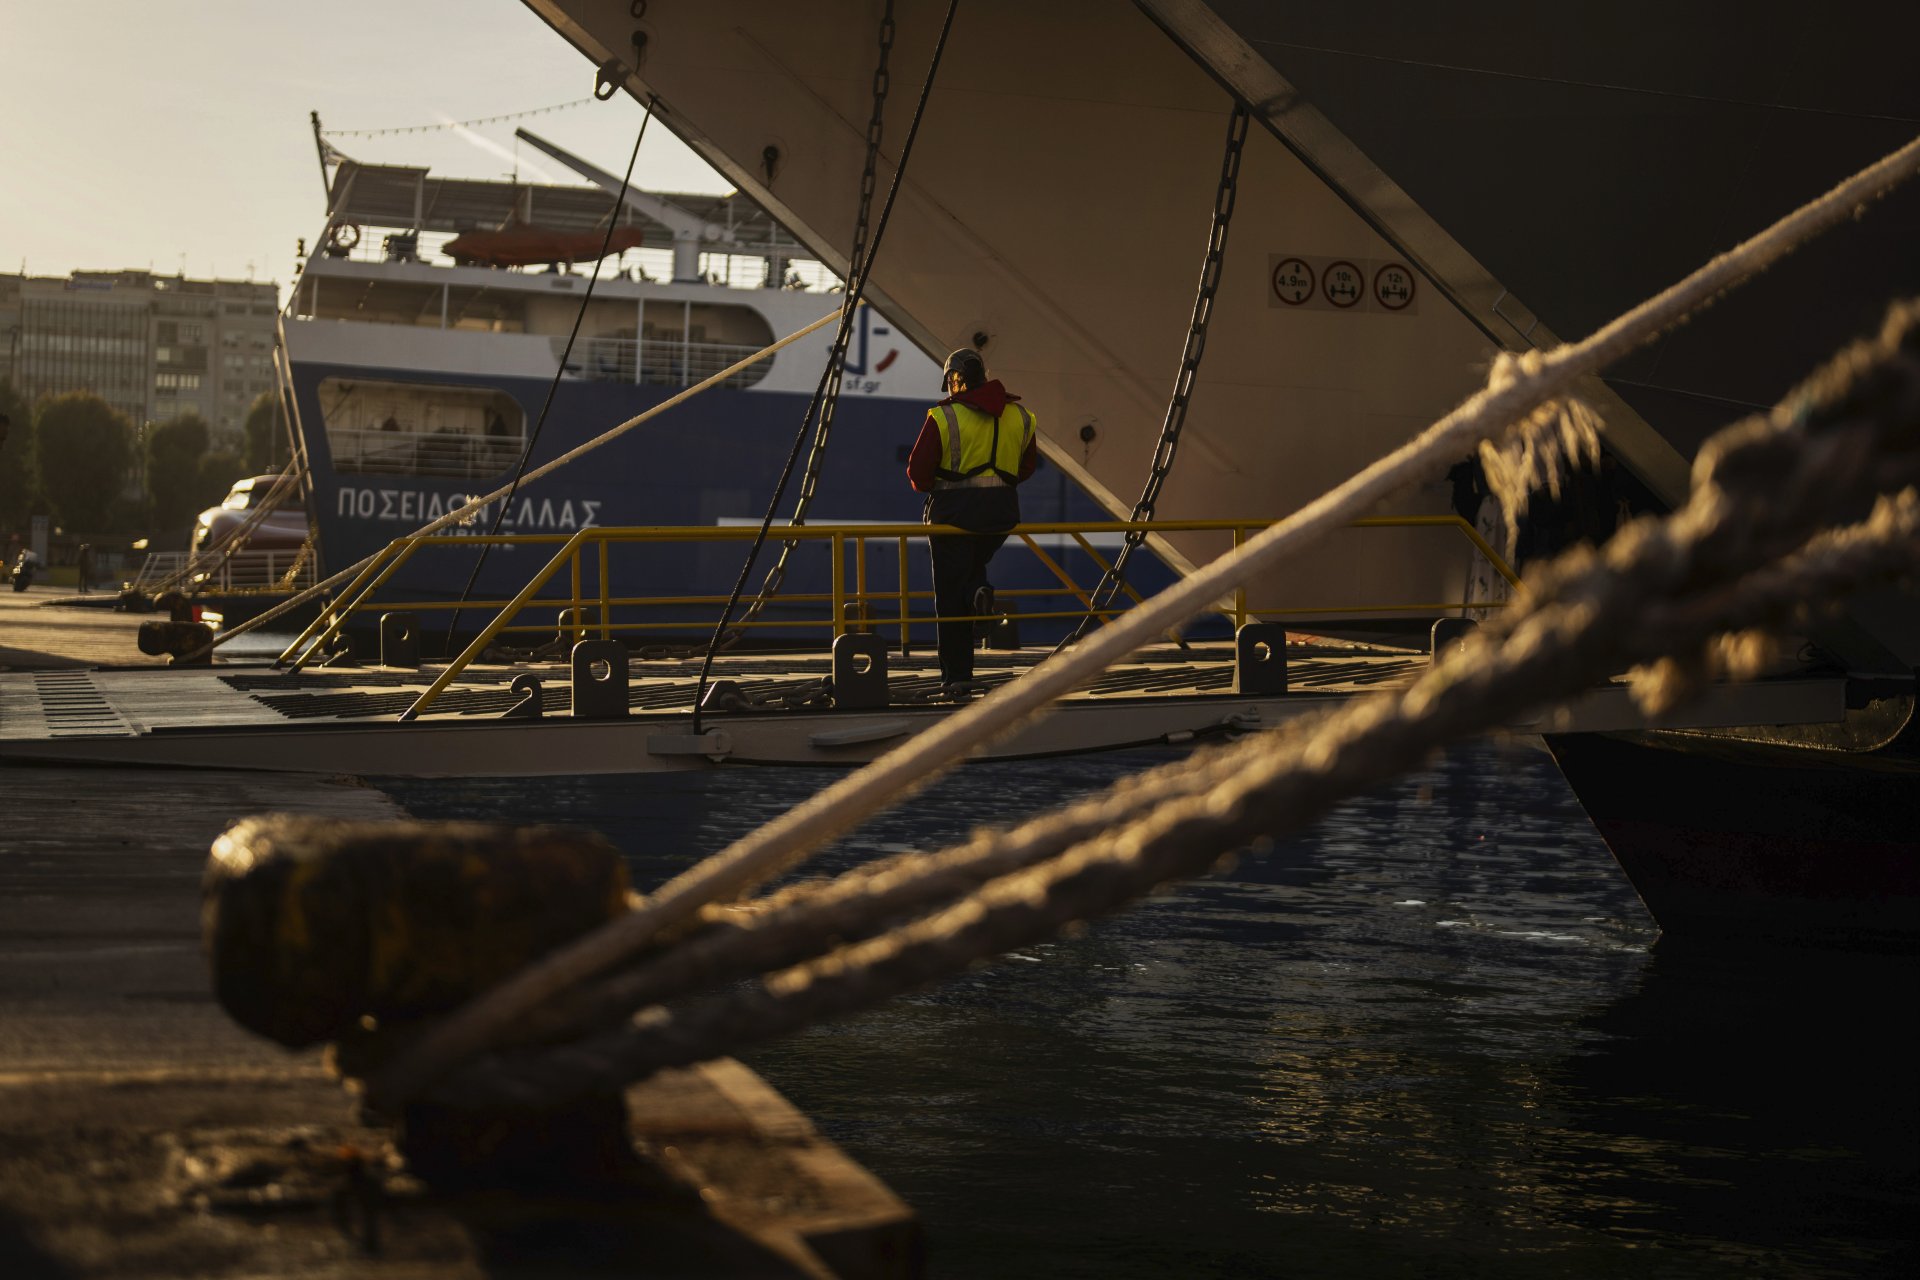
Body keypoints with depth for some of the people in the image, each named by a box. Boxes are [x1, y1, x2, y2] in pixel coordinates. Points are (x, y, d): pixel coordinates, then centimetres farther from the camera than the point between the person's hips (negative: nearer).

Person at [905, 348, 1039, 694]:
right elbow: (1028, 465, 13)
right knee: (973, 564, 28)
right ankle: (979, 591, -7)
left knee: (950, 595, 4)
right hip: (1003, 510, 4)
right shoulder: (1019, 415, 6)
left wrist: (933, 489, 13)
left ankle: (956, 676, 4)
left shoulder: (943, 417, -8)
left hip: (955, 510, -4)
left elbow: (917, 471, -8)